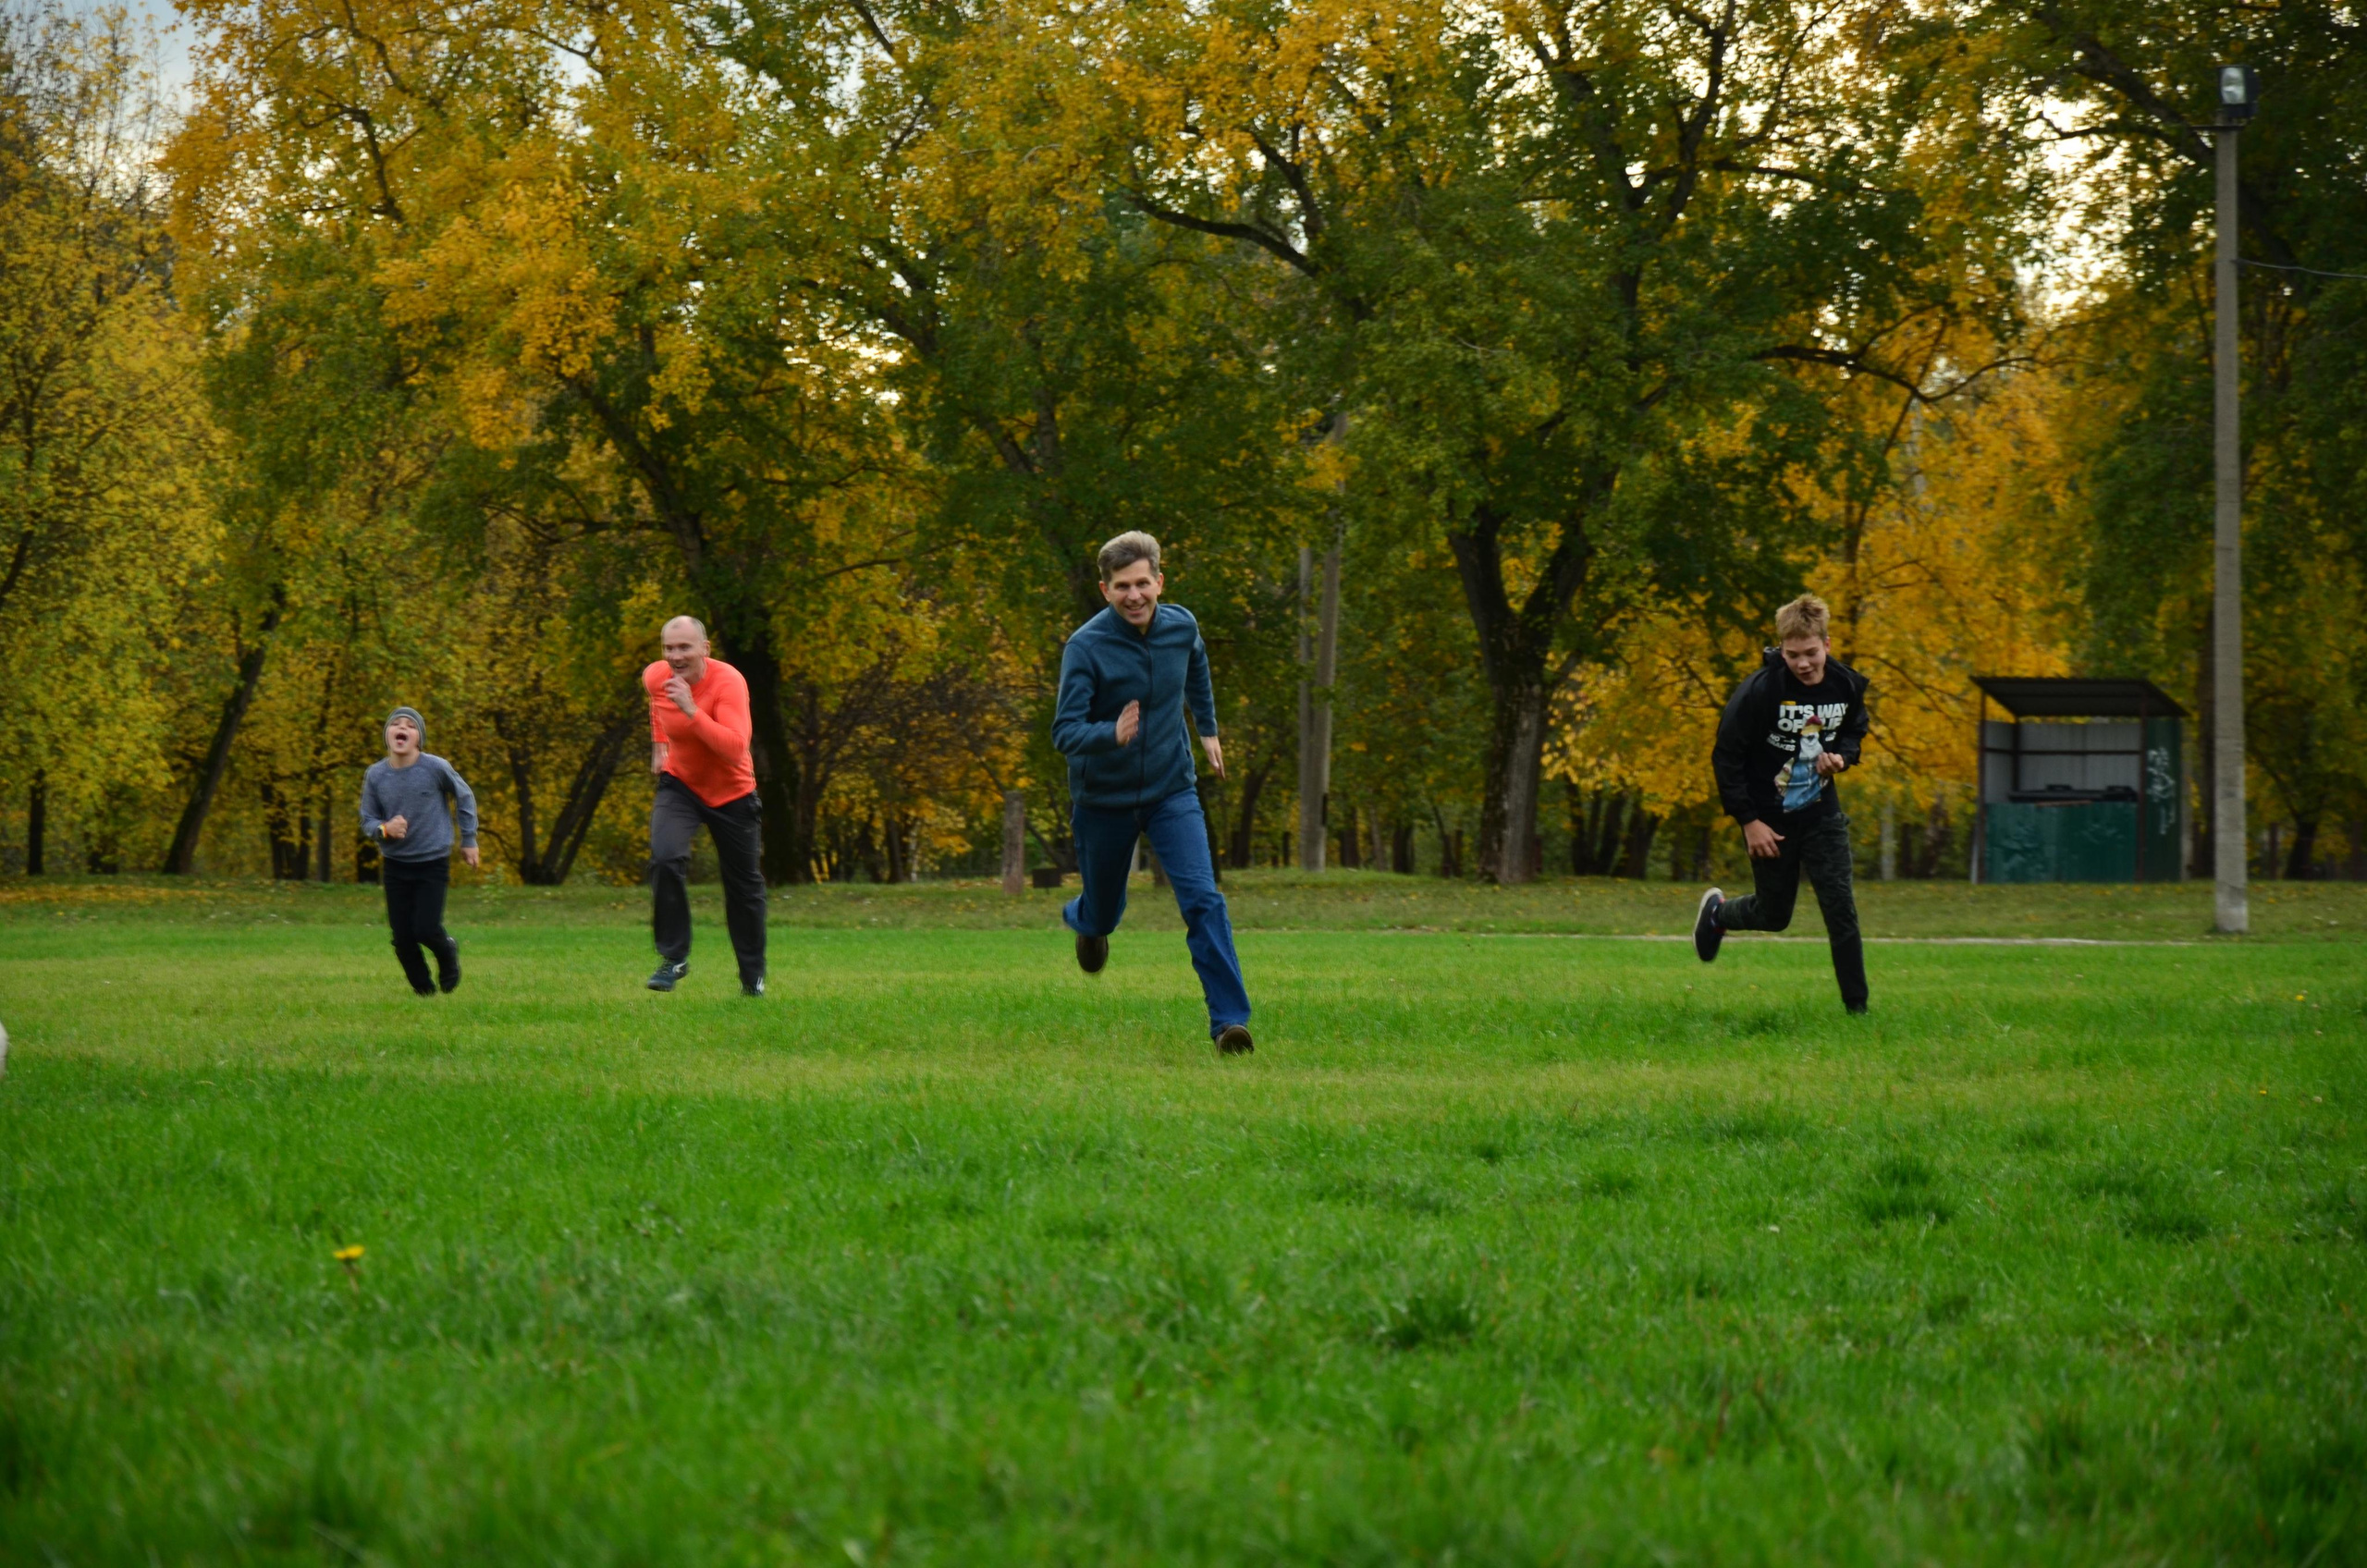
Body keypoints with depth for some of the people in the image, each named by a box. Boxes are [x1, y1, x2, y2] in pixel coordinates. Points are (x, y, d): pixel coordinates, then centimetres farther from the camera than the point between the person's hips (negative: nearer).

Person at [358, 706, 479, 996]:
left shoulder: (436, 768, -10)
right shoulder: (375, 775, -5)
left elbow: (464, 797, 7)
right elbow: (367, 822, 3)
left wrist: (469, 839, 9)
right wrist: (385, 828, -20)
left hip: (433, 863, -2)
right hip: (395, 865, 2)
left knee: (426, 929, -12)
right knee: (402, 937, -1)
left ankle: (448, 952, 23)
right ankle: (424, 991, 19)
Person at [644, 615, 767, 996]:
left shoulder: (728, 682, -27)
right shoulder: (655, 677, -11)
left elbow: (735, 748, -40)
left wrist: (692, 710, -44)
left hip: (731, 793, -2)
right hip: (679, 784, 2)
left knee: (744, 885, 9)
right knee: (665, 858, -25)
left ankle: (753, 975, 29)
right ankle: (673, 957, -13)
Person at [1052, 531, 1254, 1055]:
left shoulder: (1181, 627, -7)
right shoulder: (1085, 648, -21)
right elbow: (1065, 732, -27)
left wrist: (1207, 728, 30)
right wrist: (1112, 734, -46)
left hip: (1172, 792, 2)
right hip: (1104, 800, -2)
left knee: (1204, 901, -17)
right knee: (1104, 914, 16)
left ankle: (1229, 1019, -18)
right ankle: (1084, 919, 55)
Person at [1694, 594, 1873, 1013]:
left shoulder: (1847, 685, -7)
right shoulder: (1759, 691, -21)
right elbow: (1726, 757, -14)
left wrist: (1841, 756, -10)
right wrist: (1748, 821, -15)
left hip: (1821, 814, 3)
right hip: (1770, 819, -3)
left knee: (1840, 907, -7)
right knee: (1774, 915, 10)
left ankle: (1857, 1007, 0)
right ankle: (1717, 912, 43)